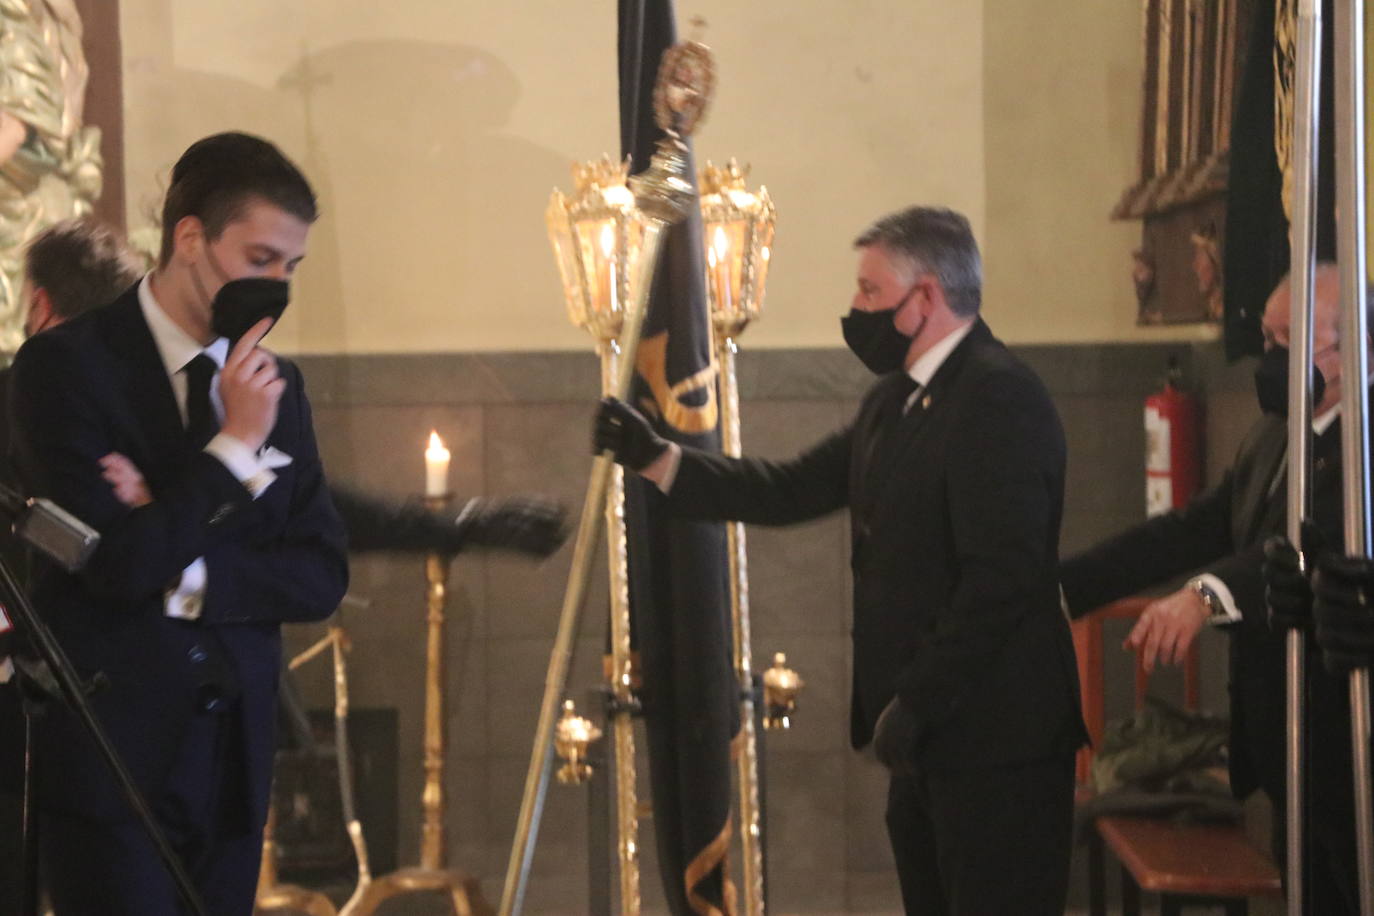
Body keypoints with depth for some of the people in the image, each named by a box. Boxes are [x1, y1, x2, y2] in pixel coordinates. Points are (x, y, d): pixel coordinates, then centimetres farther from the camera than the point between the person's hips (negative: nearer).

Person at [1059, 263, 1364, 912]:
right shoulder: (1271, 438, 13)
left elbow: (1321, 539, -31)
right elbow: (1190, 531, 10)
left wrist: (1208, 593, -46)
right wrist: (1061, 587, 1)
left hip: (1352, 757, -8)